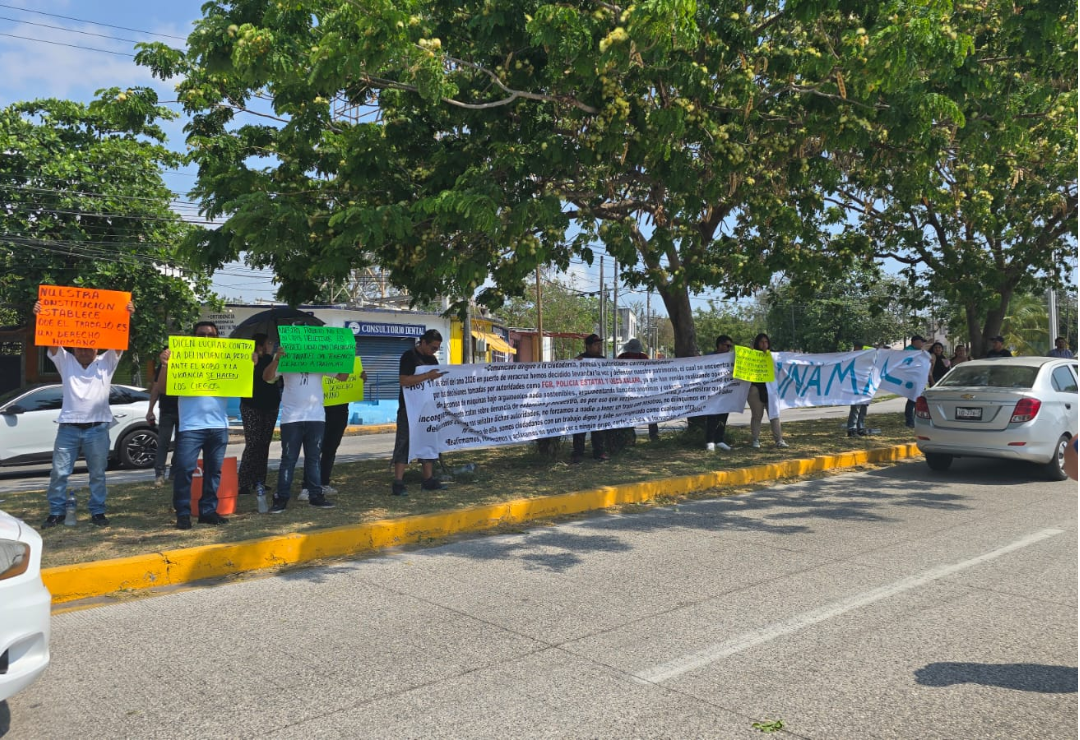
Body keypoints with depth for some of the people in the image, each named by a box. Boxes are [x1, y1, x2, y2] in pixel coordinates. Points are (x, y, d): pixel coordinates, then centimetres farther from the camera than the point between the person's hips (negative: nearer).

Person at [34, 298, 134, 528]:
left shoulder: (106, 362, 8)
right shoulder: (65, 362, 10)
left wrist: (127, 317, -17)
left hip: (97, 428, -1)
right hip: (68, 427, 1)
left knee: (98, 474, 6)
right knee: (59, 472, 5)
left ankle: (97, 512, 16)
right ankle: (56, 512, 17)